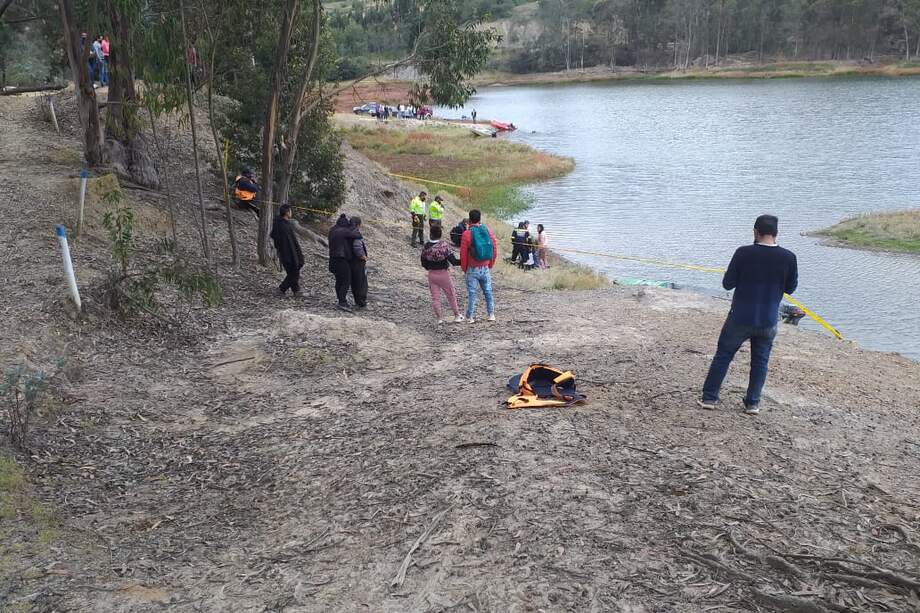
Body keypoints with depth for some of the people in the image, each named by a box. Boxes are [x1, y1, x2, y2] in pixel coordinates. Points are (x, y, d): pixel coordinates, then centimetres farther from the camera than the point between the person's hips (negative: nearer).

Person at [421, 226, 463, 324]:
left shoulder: (426, 247, -6)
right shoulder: (444, 246, -16)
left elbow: (423, 264, 3)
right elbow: (453, 261, -20)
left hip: (432, 275, 2)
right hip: (444, 274, -2)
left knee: (435, 297, 9)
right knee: (451, 295, 14)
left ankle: (438, 318, 10)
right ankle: (457, 315, 25)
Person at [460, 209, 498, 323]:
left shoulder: (467, 234, -13)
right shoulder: (488, 231, -1)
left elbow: (463, 254, -10)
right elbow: (495, 250, 3)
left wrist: (464, 268, 4)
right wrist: (490, 265, 14)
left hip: (472, 269, -3)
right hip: (486, 268, 3)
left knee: (471, 293, 4)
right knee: (488, 292, 14)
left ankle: (470, 317, 8)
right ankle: (491, 315, 18)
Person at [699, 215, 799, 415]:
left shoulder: (743, 253, -13)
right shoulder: (788, 258, -7)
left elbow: (727, 284, -7)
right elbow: (790, 288, 4)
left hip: (740, 318, -1)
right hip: (768, 320, 1)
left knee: (723, 355, 12)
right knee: (760, 361, 16)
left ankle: (709, 398, 14)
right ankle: (753, 403, 18)